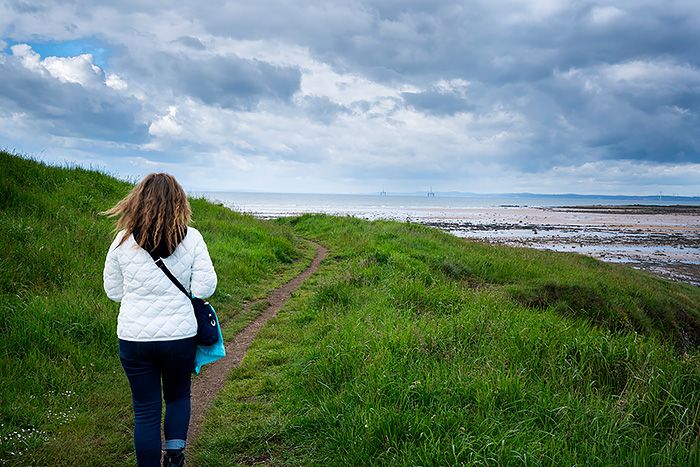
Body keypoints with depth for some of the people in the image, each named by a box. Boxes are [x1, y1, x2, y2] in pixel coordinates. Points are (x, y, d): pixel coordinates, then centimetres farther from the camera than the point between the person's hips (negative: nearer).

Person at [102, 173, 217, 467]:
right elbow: (205, 288, -8)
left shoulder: (123, 241, -6)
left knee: (145, 410, 11)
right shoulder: (191, 239, -9)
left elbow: (113, 291, 3)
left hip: (134, 338, 0)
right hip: (180, 335, 0)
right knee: (178, 396, 24)